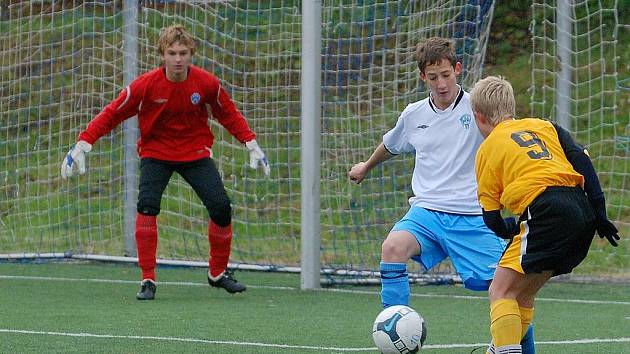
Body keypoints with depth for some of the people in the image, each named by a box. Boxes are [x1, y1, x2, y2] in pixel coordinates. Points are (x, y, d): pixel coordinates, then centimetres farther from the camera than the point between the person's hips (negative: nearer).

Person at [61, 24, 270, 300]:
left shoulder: (206, 83, -13)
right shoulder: (146, 85, -19)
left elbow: (229, 115, 4)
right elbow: (111, 114, -12)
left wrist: (252, 146, 3)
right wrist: (81, 147, -18)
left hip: (196, 152, 2)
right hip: (156, 152, -2)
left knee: (221, 207, -12)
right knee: (147, 205, -25)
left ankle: (218, 273, 14)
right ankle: (148, 280, -14)